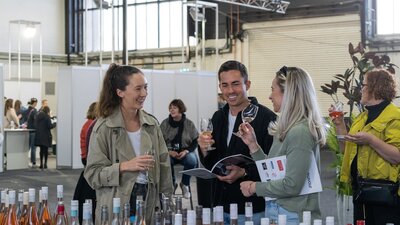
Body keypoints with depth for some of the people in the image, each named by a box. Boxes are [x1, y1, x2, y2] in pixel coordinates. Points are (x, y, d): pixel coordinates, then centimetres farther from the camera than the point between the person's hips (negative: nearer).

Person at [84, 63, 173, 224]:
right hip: (115, 208, -4)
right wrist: (124, 166, -22)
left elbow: (163, 166, 9)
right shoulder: (104, 127, -8)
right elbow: (92, 174, -9)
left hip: (149, 202, 4)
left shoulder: (152, 124, 6)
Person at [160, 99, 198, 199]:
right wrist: (169, 151, -15)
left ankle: (185, 184, -5)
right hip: (169, 152, 0)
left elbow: (195, 141, 4)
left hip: (185, 152, 0)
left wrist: (186, 151, -14)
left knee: (192, 160, -34)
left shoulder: (189, 124, 5)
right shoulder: (165, 123, 4)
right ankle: (172, 184, -7)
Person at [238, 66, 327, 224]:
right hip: (277, 211, 8)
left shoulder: (300, 132, -18)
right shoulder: (286, 130, 10)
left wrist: (254, 187, -10)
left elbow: (292, 186, -22)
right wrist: (253, 144, 5)